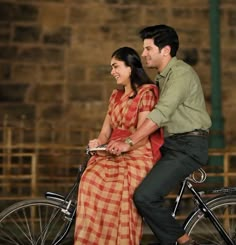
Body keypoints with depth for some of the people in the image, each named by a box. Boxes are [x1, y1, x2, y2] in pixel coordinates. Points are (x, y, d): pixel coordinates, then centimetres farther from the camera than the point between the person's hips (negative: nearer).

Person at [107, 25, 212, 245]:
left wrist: (129, 142, -27)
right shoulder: (162, 76, 17)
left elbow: (161, 113, -25)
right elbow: (159, 113, 17)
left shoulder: (181, 73, -15)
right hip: (171, 144, 10)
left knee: (144, 196, -20)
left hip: (189, 146, -10)